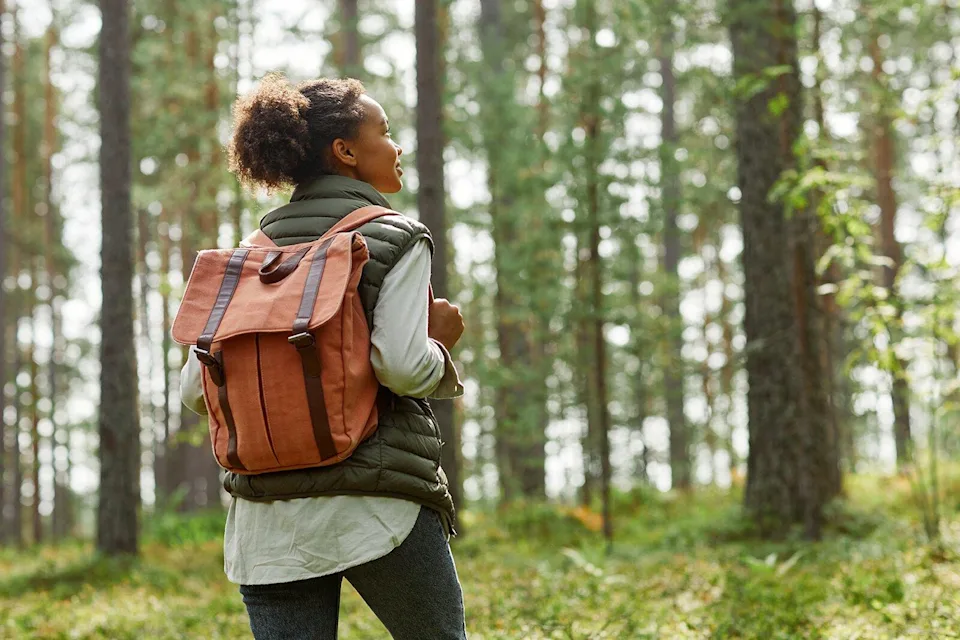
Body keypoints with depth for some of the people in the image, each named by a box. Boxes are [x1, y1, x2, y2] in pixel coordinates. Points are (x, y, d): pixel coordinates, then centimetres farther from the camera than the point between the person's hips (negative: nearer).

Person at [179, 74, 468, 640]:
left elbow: (197, 388, 8)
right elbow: (403, 365, -18)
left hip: (267, 525, 5)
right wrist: (441, 342, 3)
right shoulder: (396, 239, -4)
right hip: (378, 506, -4)